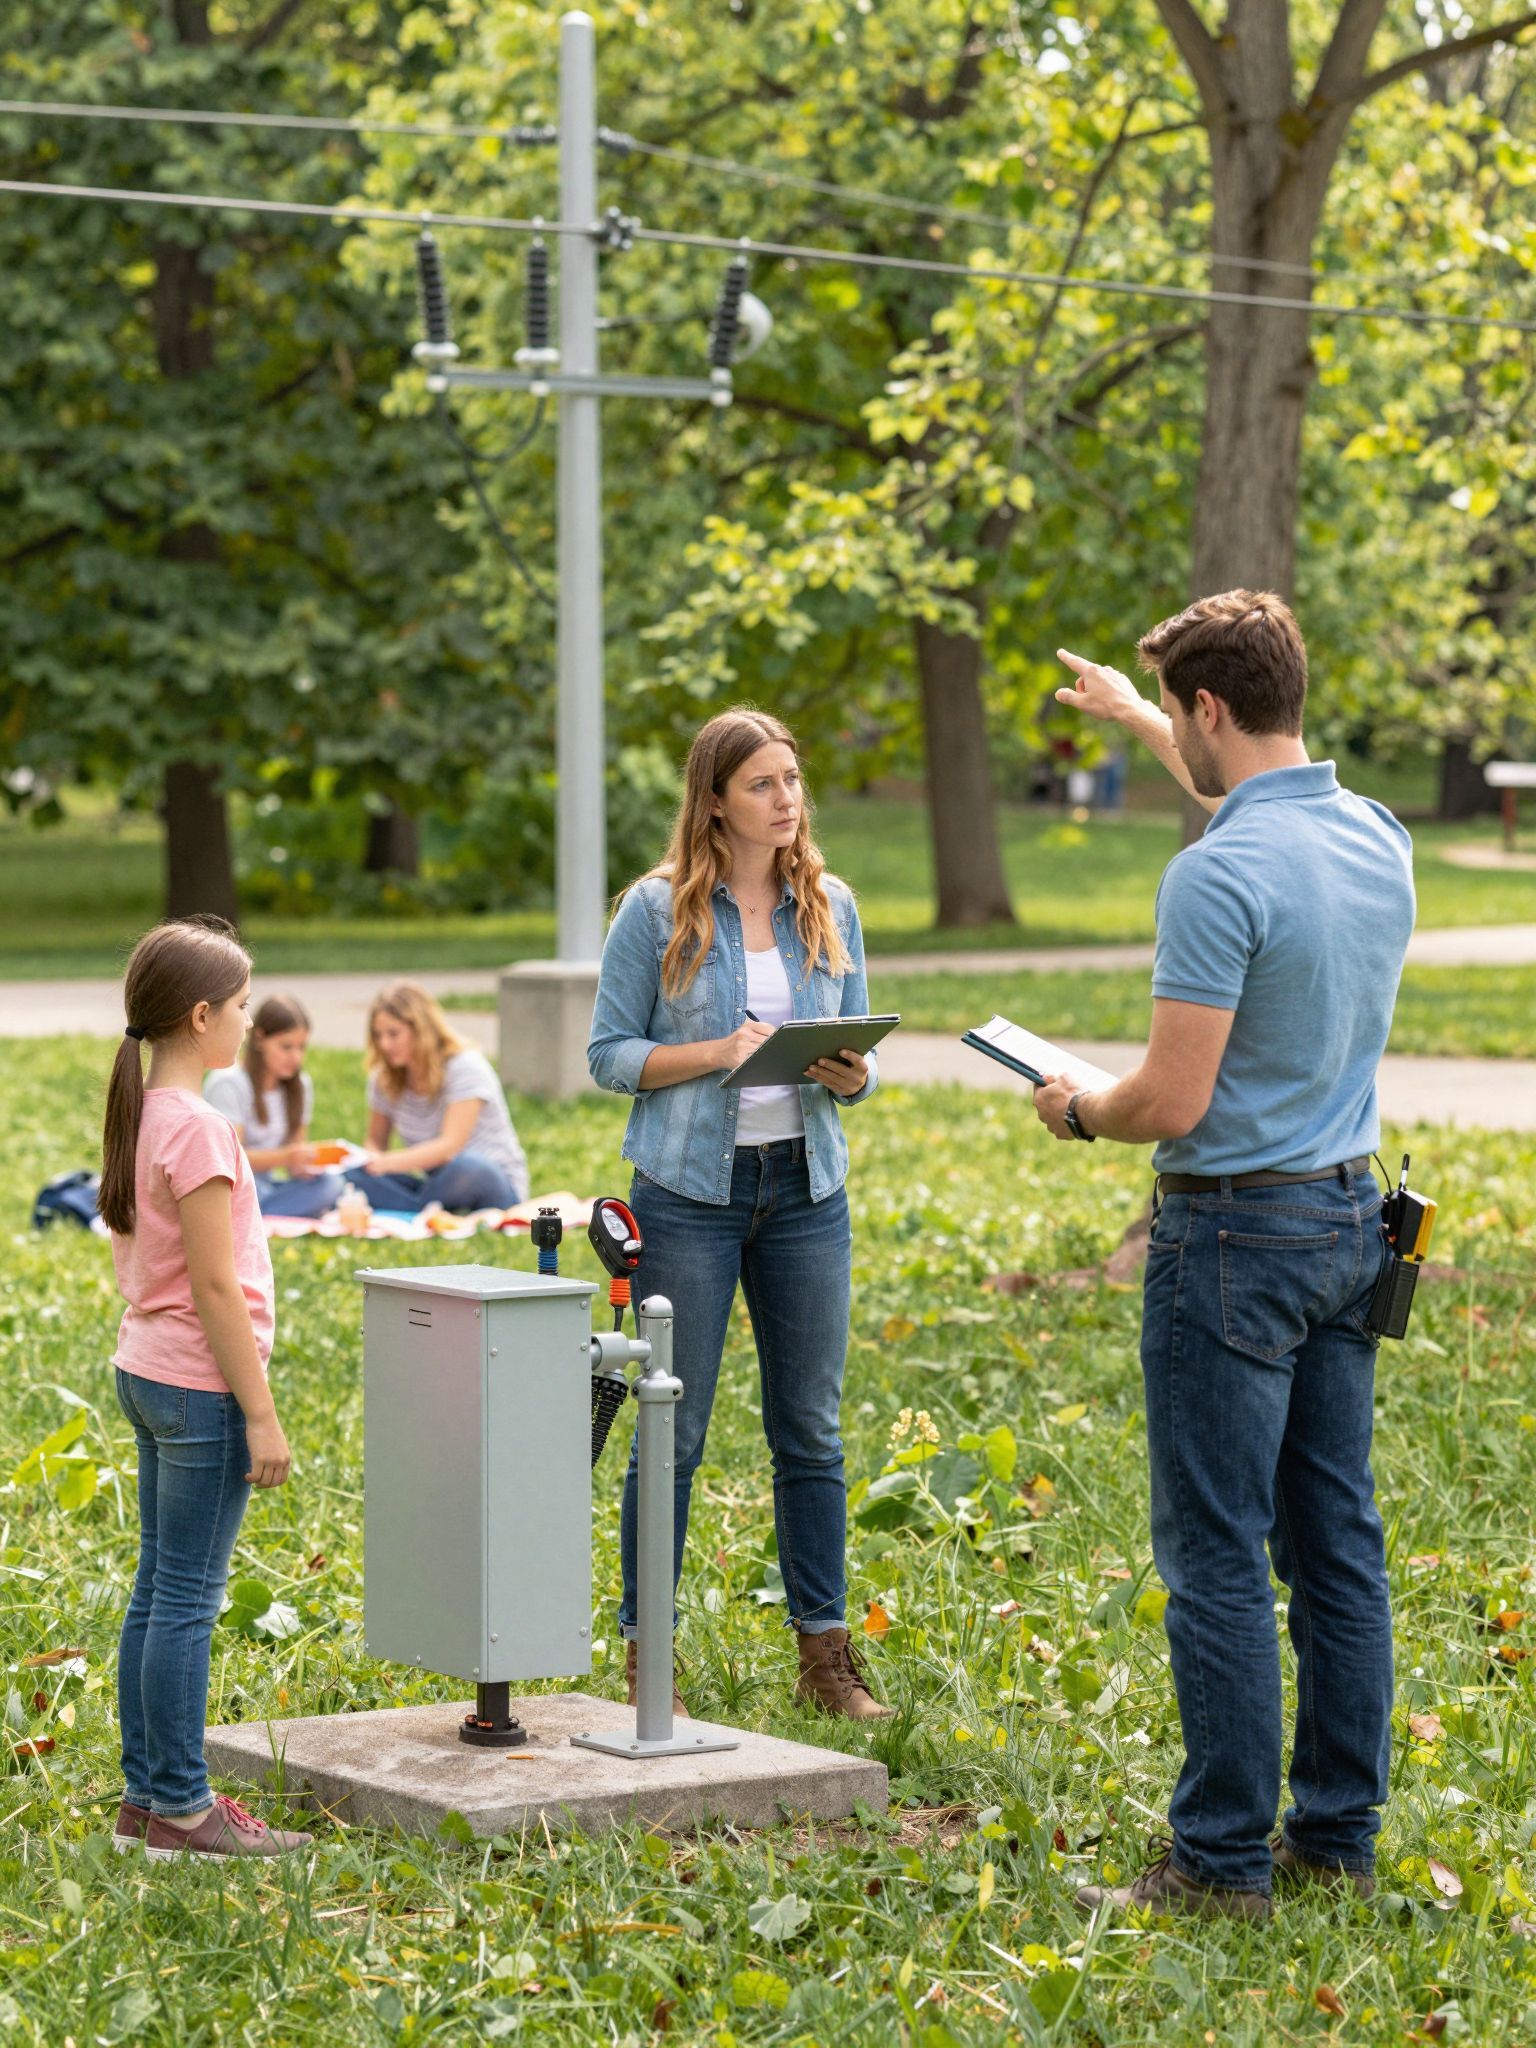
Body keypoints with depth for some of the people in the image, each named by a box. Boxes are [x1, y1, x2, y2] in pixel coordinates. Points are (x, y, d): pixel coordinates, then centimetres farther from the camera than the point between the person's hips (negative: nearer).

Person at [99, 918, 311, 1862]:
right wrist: (260, 1414, -16)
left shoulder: (142, 1115, 10)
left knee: (158, 1590, 13)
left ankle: (146, 1794, 18)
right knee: (188, 1599, -4)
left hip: (148, 1374, 10)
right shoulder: (198, 1127, -18)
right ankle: (180, 1808, 1)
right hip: (200, 1386, -10)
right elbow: (216, 1286, -19)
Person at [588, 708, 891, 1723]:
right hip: (690, 1190, -3)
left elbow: (860, 1048, 14)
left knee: (812, 1430, 6)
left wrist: (851, 1076, -9)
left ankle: (827, 1656, 14)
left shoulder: (829, 907, 8)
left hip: (807, 1188, 3)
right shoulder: (659, 909, -3)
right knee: (674, 1431, 1)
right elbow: (611, 1054, -2)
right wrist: (718, 1053, -16)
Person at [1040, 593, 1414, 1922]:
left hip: (1236, 1232, -8)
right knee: (1338, 1547, 11)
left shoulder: (1220, 875, -20)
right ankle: (1338, 1837, 17)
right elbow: (1265, 792, 30)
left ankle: (1224, 1861, 1)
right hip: (1353, 1216, 8)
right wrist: (1138, 719, 43)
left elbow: (1174, 1102, -20)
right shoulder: (1378, 840, 6)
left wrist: (1082, 1110, 1)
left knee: (1219, 1558, -2)